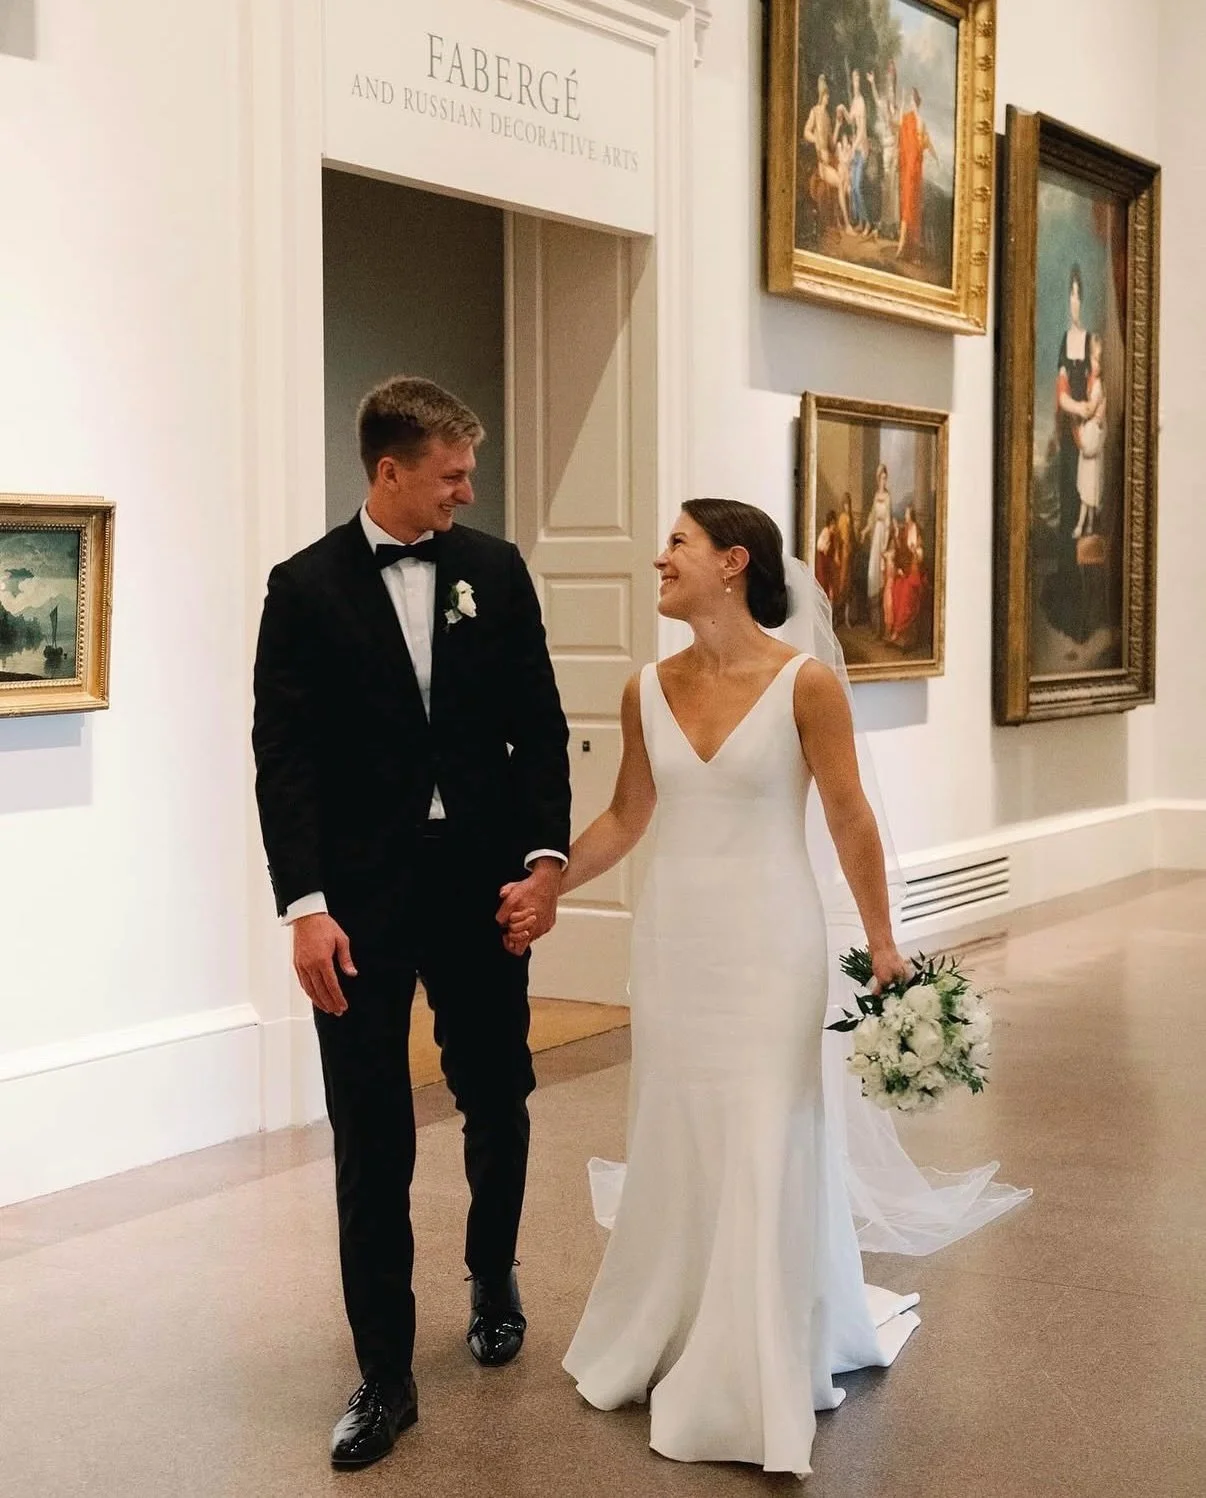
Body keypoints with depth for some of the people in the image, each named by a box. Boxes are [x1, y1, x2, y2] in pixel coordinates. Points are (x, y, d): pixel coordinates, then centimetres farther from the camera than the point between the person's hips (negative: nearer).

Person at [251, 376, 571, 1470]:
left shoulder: (495, 571, 5)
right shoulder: (307, 587, -2)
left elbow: (540, 726, 5)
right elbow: (283, 758, -6)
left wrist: (546, 857, -7)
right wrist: (305, 906, -15)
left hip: (486, 884, 3)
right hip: (361, 897, -2)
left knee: (498, 1100, 15)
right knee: (371, 1138, 2)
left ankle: (494, 1277, 43)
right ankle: (385, 1375, 12)